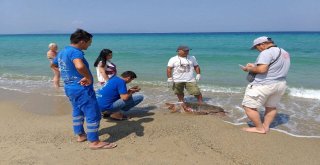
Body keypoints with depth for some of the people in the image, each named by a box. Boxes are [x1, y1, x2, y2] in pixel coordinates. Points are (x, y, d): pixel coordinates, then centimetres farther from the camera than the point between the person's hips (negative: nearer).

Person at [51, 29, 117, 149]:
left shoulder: (62, 52, 10)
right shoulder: (75, 52, -20)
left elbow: (53, 64, 29)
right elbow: (80, 66, -42)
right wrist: (89, 77, -26)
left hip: (69, 87, 10)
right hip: (82, 88, -10)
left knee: (77, 111, 23)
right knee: (93, 114, -2)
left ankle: (80, 135, 35)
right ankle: (94, 142, 4)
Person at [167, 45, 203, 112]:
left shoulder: (192, 58, 10)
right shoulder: (173, 59, 0)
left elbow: (196, 66, 16)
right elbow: (169, 69, -4)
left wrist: (198, 74, 4)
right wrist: (169, 78, -12)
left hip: (190, 80, 1)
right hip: (178, 80, -1)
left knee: (197, 92, -8)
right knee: (180, 94, 9)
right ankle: (184, 106, 23)